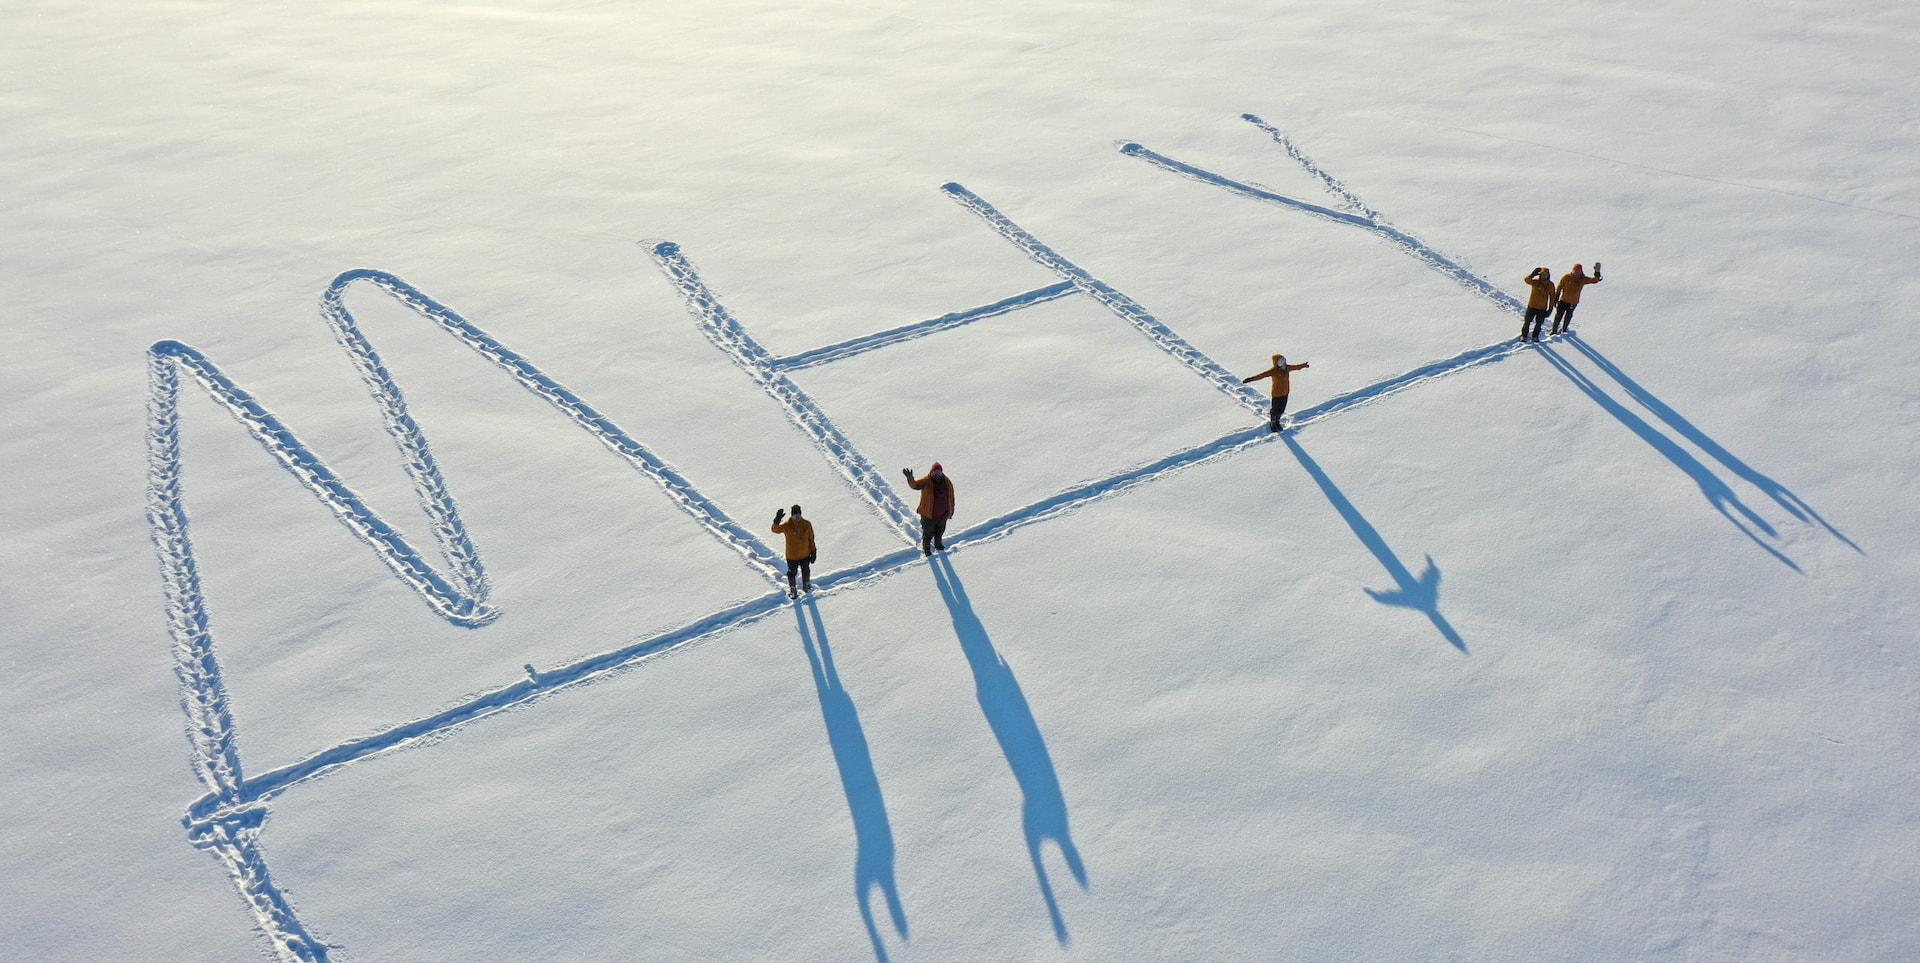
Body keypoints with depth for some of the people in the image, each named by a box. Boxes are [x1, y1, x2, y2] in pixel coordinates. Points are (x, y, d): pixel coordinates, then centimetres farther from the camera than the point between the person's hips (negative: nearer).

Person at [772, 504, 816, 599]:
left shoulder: (807, 524, -11)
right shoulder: (787, 525, -21)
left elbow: (811, 538, 0)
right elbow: (775, 530, -37)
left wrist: (813, 551, 4)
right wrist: (777, 521, -57)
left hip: (805, 555, 3)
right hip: (792, 556, -3)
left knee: (806, 572, 23)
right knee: (792, 573, 15)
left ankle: (806, 586, 49)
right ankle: (792, 590, 38)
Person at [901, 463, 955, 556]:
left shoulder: (947, 482, -9)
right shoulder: (926, 482, -23)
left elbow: (951, 496, 5)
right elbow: (915, 485, -42)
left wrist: (951, 509, 13)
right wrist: (910, 478, -65)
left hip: (943, 514, 4)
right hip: (929, 515, -4)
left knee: (940, 531, 28)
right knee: (928, 534, 15)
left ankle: (938, 544, 57)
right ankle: (926, 549, 42)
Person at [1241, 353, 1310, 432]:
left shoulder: (1287, 368, -3)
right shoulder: (1273, 371, -25)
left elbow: (1295, 367, 18)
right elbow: (1261, 375, -34)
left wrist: (1303, 365, 34)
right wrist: (1251, 379, -45)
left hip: (1285, 393, 6)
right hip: (1277, 394, -6)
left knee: (1282, 409, 19)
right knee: (1275, 410, 11)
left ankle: (1277, 422, 42)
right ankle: (1272, 423, 34)